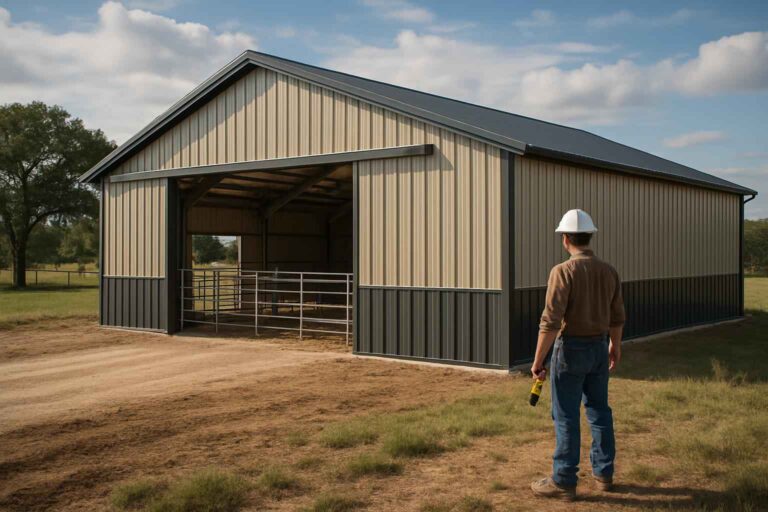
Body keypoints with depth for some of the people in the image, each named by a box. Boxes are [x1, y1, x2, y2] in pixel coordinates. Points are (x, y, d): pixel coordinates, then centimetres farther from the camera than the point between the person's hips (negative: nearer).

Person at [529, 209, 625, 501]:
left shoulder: (563, 271, -19)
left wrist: (538, 360, -15)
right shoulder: (608, 271, 3)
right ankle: (603, 473, 27)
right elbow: (617, 316, 13)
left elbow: (551, 321, -22)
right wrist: (615, 346, 28)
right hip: (599, 348, 7)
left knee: (566, 416, 0)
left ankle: (563, 482, 6)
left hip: (571, 349, -7)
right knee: (599, 411, 17)